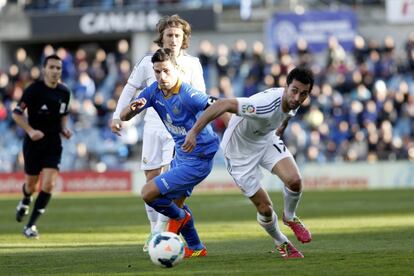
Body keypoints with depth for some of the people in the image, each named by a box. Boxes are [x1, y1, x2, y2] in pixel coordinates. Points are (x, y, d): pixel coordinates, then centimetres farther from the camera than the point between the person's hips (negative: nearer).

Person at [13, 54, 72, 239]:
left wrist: (64, 129, 1)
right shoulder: (34, 89, -12)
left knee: (48, 185, -13)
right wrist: (30, 131, -23)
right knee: (31, 185, 10)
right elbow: (17, 113, -10)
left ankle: (31, 225, -4)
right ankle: (25, 201, 49)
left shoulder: (64, 92, 2)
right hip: (34, 142, -3)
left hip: (53, 144, 3)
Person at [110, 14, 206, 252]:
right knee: (151, 180, 5)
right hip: (153, 127, 2)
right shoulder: (148, 62, 2)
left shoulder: (192, 64, 1)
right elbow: (130, 89, 11)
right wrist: (118, 116, 4)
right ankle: (155, 230, 17)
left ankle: (160, 234, -16)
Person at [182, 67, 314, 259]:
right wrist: (194, 132, -50)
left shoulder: (292, 101, -16)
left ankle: (290, 218, 13)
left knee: (294, 180, -19)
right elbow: (223, 105, -44)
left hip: (267, 140, 6)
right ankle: (281, 244, 27)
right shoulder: (266, 105, -40)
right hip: (240, 151, -6)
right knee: (265, 209, -3)